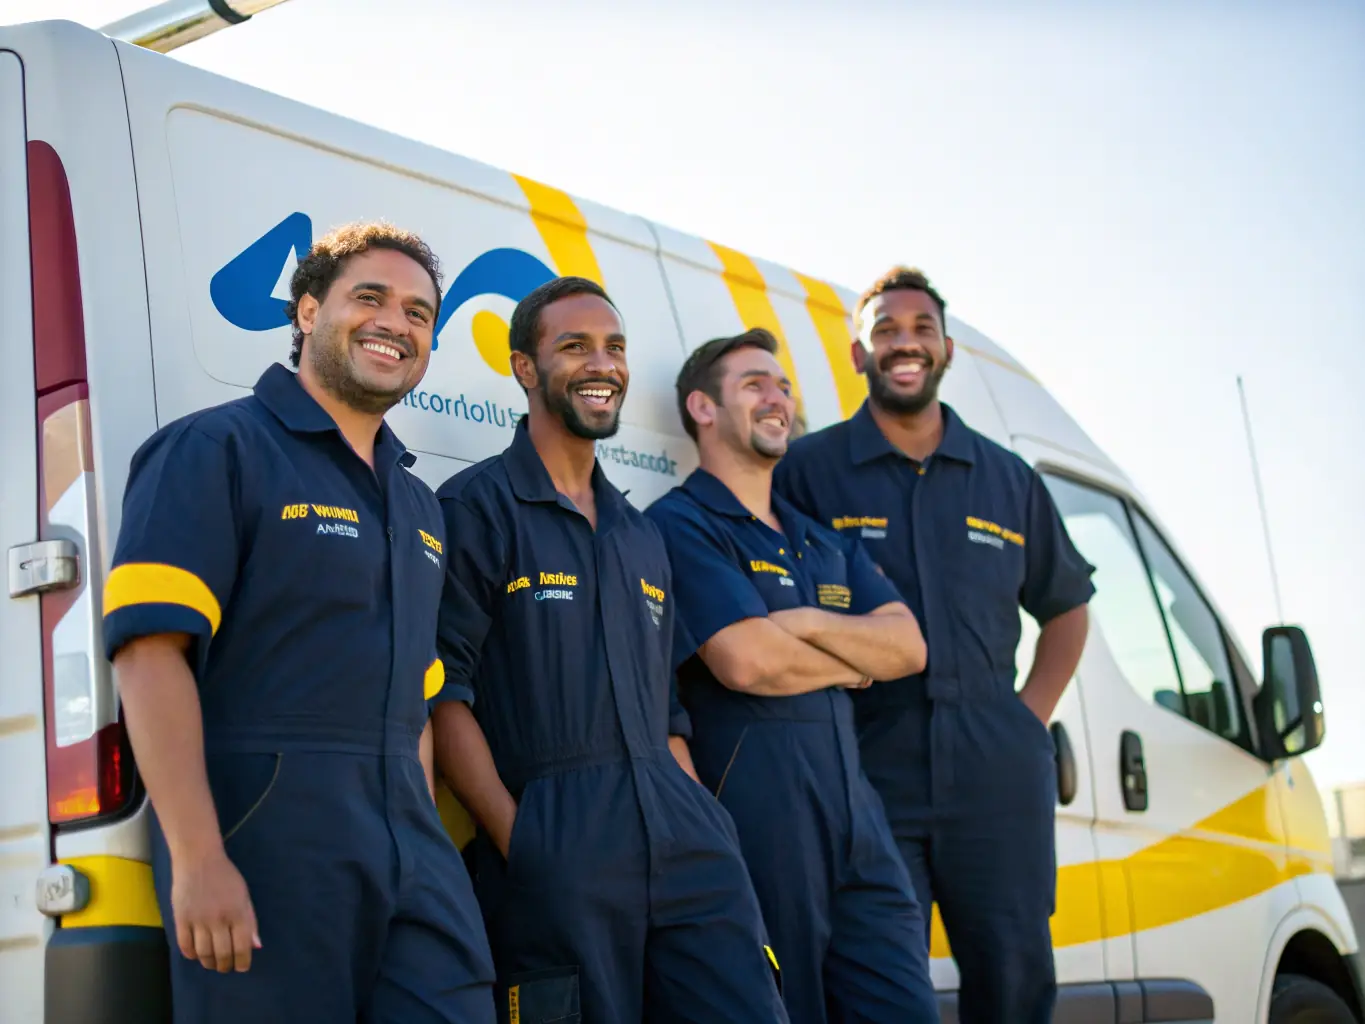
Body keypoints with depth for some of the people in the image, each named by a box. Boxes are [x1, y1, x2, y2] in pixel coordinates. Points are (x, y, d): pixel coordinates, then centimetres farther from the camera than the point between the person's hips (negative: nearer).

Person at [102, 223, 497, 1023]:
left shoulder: (421, 506, 22)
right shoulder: (216, 449, -2)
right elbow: (151, 650, -13)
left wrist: (426, 843, 13)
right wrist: (197, 859, -20)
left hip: (408, 845, 7)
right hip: (261, 838, -6)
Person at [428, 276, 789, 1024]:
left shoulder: (641, 537, 22)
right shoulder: (475, 508, 1)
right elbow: (443, 692, -7)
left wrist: (704, 836, 11)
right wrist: (517, 842, -13)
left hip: (682, 851, 6)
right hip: (553, 854, -5)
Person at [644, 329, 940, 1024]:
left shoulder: (824, 541, 21)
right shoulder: (681, 525, -4)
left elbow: (908, 646, 10)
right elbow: (749, 662, -17)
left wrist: (807, 624, -7)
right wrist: (853, 662, 2)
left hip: (855, 812, 7)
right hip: (752, 808, -7)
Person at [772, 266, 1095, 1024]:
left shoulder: (1009, 479, 14)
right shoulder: (808, 471, 3)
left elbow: (1065, 605, 24)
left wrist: (1031, 718, 12)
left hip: (997, 775, 3)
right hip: (870, 770, -3)